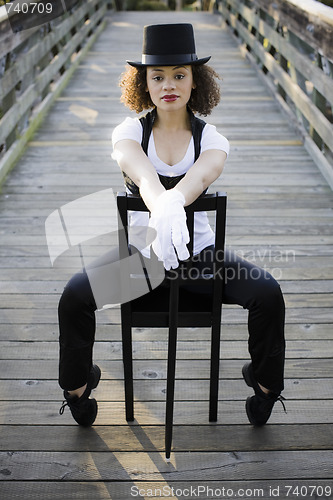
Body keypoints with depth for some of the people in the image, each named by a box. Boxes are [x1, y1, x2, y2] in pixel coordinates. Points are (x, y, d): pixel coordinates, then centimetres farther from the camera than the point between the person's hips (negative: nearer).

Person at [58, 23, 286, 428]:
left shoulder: (210, 138, -4)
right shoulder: (130, 132, -6)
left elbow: (203, 172, -30)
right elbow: (142, 172, -31)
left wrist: (173, 202, -54)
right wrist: (161, 206, -55)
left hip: (198, 250, 0)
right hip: (139, 250, 0)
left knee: (268, 294, -20)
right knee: (74, 296, -23)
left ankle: (265, 384, 10)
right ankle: (77, 387, 7)